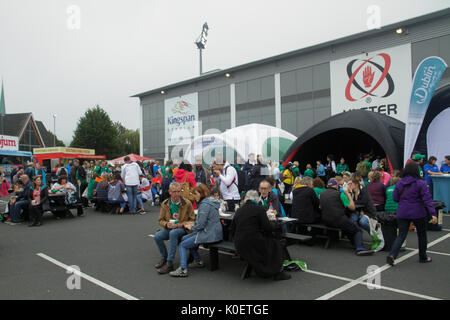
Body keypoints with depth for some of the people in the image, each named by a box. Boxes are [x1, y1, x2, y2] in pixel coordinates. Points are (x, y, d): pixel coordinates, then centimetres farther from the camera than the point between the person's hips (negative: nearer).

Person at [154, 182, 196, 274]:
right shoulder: (165, 204, 4)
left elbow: (192, 220, -1)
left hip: (183, 229, -4)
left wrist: (179, 225, -16)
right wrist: (166, 224, -12)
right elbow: (161, 220, 12)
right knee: (157, 236, -25)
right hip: (169, 228, 4)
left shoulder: (187, 203, -6)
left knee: (173, 233, -36)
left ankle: (169, 264, -28)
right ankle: (164, 258, 3)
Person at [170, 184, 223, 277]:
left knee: (182, 245, -3)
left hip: (209, 234, -10)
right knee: (184, 239, 19)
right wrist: (194, 224, 10)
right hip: (214, 232, 10)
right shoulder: (210, 201, 13)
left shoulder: (205, 204, -18)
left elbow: (201, 225, -21)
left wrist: (192, 228, -2)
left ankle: (183, 269, -6)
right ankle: (198, 261, 22)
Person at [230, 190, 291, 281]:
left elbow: (232, 230, 14)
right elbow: (267, 228, -9)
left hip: (239, 245, 6)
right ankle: (277, 273, 14)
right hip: (253, 244, -6)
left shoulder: (239, 210, 10)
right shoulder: (259, 209, -7)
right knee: (275, 243, 15)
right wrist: (273, 221, 11)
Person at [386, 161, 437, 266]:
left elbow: (395, 198, 4)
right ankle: (423, 257, 31)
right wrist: (433, 214, -19)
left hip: (402, 213, 3)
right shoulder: (421, 183, -10)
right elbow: (427, 199, -16)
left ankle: (392, 255, -14)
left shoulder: (399, 183, 0)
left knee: (401, 235, 5)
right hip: (418, 214, -2)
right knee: (422, 235, 18)